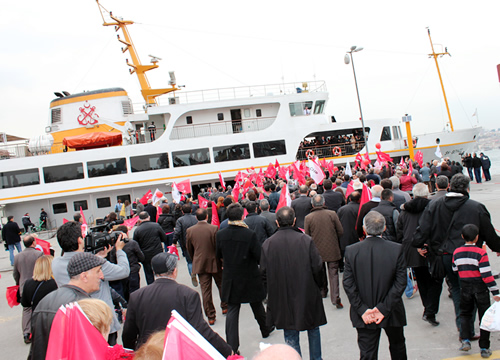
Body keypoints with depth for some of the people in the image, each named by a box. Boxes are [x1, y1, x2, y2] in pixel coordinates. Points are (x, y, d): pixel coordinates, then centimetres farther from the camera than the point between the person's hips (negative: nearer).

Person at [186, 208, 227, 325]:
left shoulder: (190, 231, -5)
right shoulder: (214, 228, -14)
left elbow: (189, 248, 5)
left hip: (200, 264, 2)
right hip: (215, 262, -2)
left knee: (205, 289, 7)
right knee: (221, 285, 19)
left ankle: (210, 316, 11)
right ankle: (224, 307, 33)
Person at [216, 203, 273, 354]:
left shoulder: (220, 235, -10)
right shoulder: (250, 234, -21)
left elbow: (219, 256, 5)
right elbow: (259, 257, -14)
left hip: (230, 279, 2)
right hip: (250, 278, -2)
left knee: (232, 311, 7)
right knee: (257, 305, 21)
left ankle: (232, 347, 5)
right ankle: (265, 329, 44)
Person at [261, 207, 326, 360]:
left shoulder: (268, 244, -9)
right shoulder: (306, 240, -14)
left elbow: (264, 272, -3)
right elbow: (317, 267, -9)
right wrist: (318, 286, 9)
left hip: (282, 298, 1)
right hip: (307, 295, 0)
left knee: (291, 336, 13)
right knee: (313, 330, 22)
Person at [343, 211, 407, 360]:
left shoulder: (351, 251, -11)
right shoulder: (396, 250, -12)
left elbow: (348, 284, -11)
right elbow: (401, 283, -13)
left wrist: (362, 310, -8)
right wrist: (384, 309, -11)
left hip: (363, 316, 0)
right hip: (392, 313, 1)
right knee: (397, 345, 26)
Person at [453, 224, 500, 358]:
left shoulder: (456, 252, -2)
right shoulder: (481, 253, -15)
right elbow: (486, 275, -17)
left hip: (465, 288, 3)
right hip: (480, 288, -3)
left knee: (465, 313, 19)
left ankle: (465, 340, 5)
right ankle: (484, 348, 12)